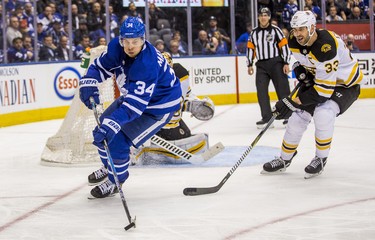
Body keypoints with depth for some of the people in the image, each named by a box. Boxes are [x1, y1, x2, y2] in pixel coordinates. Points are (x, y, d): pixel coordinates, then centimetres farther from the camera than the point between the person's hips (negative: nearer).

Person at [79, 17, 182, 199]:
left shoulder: (148, 65, -39)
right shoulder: (116, 47, -18)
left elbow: (135, 104, -43)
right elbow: (100, 66, -2)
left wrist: (112, 124, -51)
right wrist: (88, 84, -22)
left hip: (159, 105, -8)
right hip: (132, 94, 8)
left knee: (117, 141, -17)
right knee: (101, 130, 10)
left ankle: (114, 182, 9)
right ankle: (109, 167, 39)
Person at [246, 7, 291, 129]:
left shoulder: (275, 30, -3)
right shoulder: (254, 33, 11)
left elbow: (284, 46, -5)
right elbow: (250, 48, 15)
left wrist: (286, 63, -9)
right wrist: (250, 65, 11)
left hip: (276, 63, -4)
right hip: (261, 65, 4)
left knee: (283, 90, -5)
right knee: (261, 92, -1)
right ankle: (267, 118, 5)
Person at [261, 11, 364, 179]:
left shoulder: (326, 47, -38)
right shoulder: (294, 41, -14)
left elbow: (324, 89, -37)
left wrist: (294, 102, -33)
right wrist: (300, 69, -7)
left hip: (345, 84, -7)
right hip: (317, 78, 7)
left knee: (323, 115, -29)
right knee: (298, 116, 0)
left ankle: (320, 159, -6)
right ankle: (284, 160, 20)